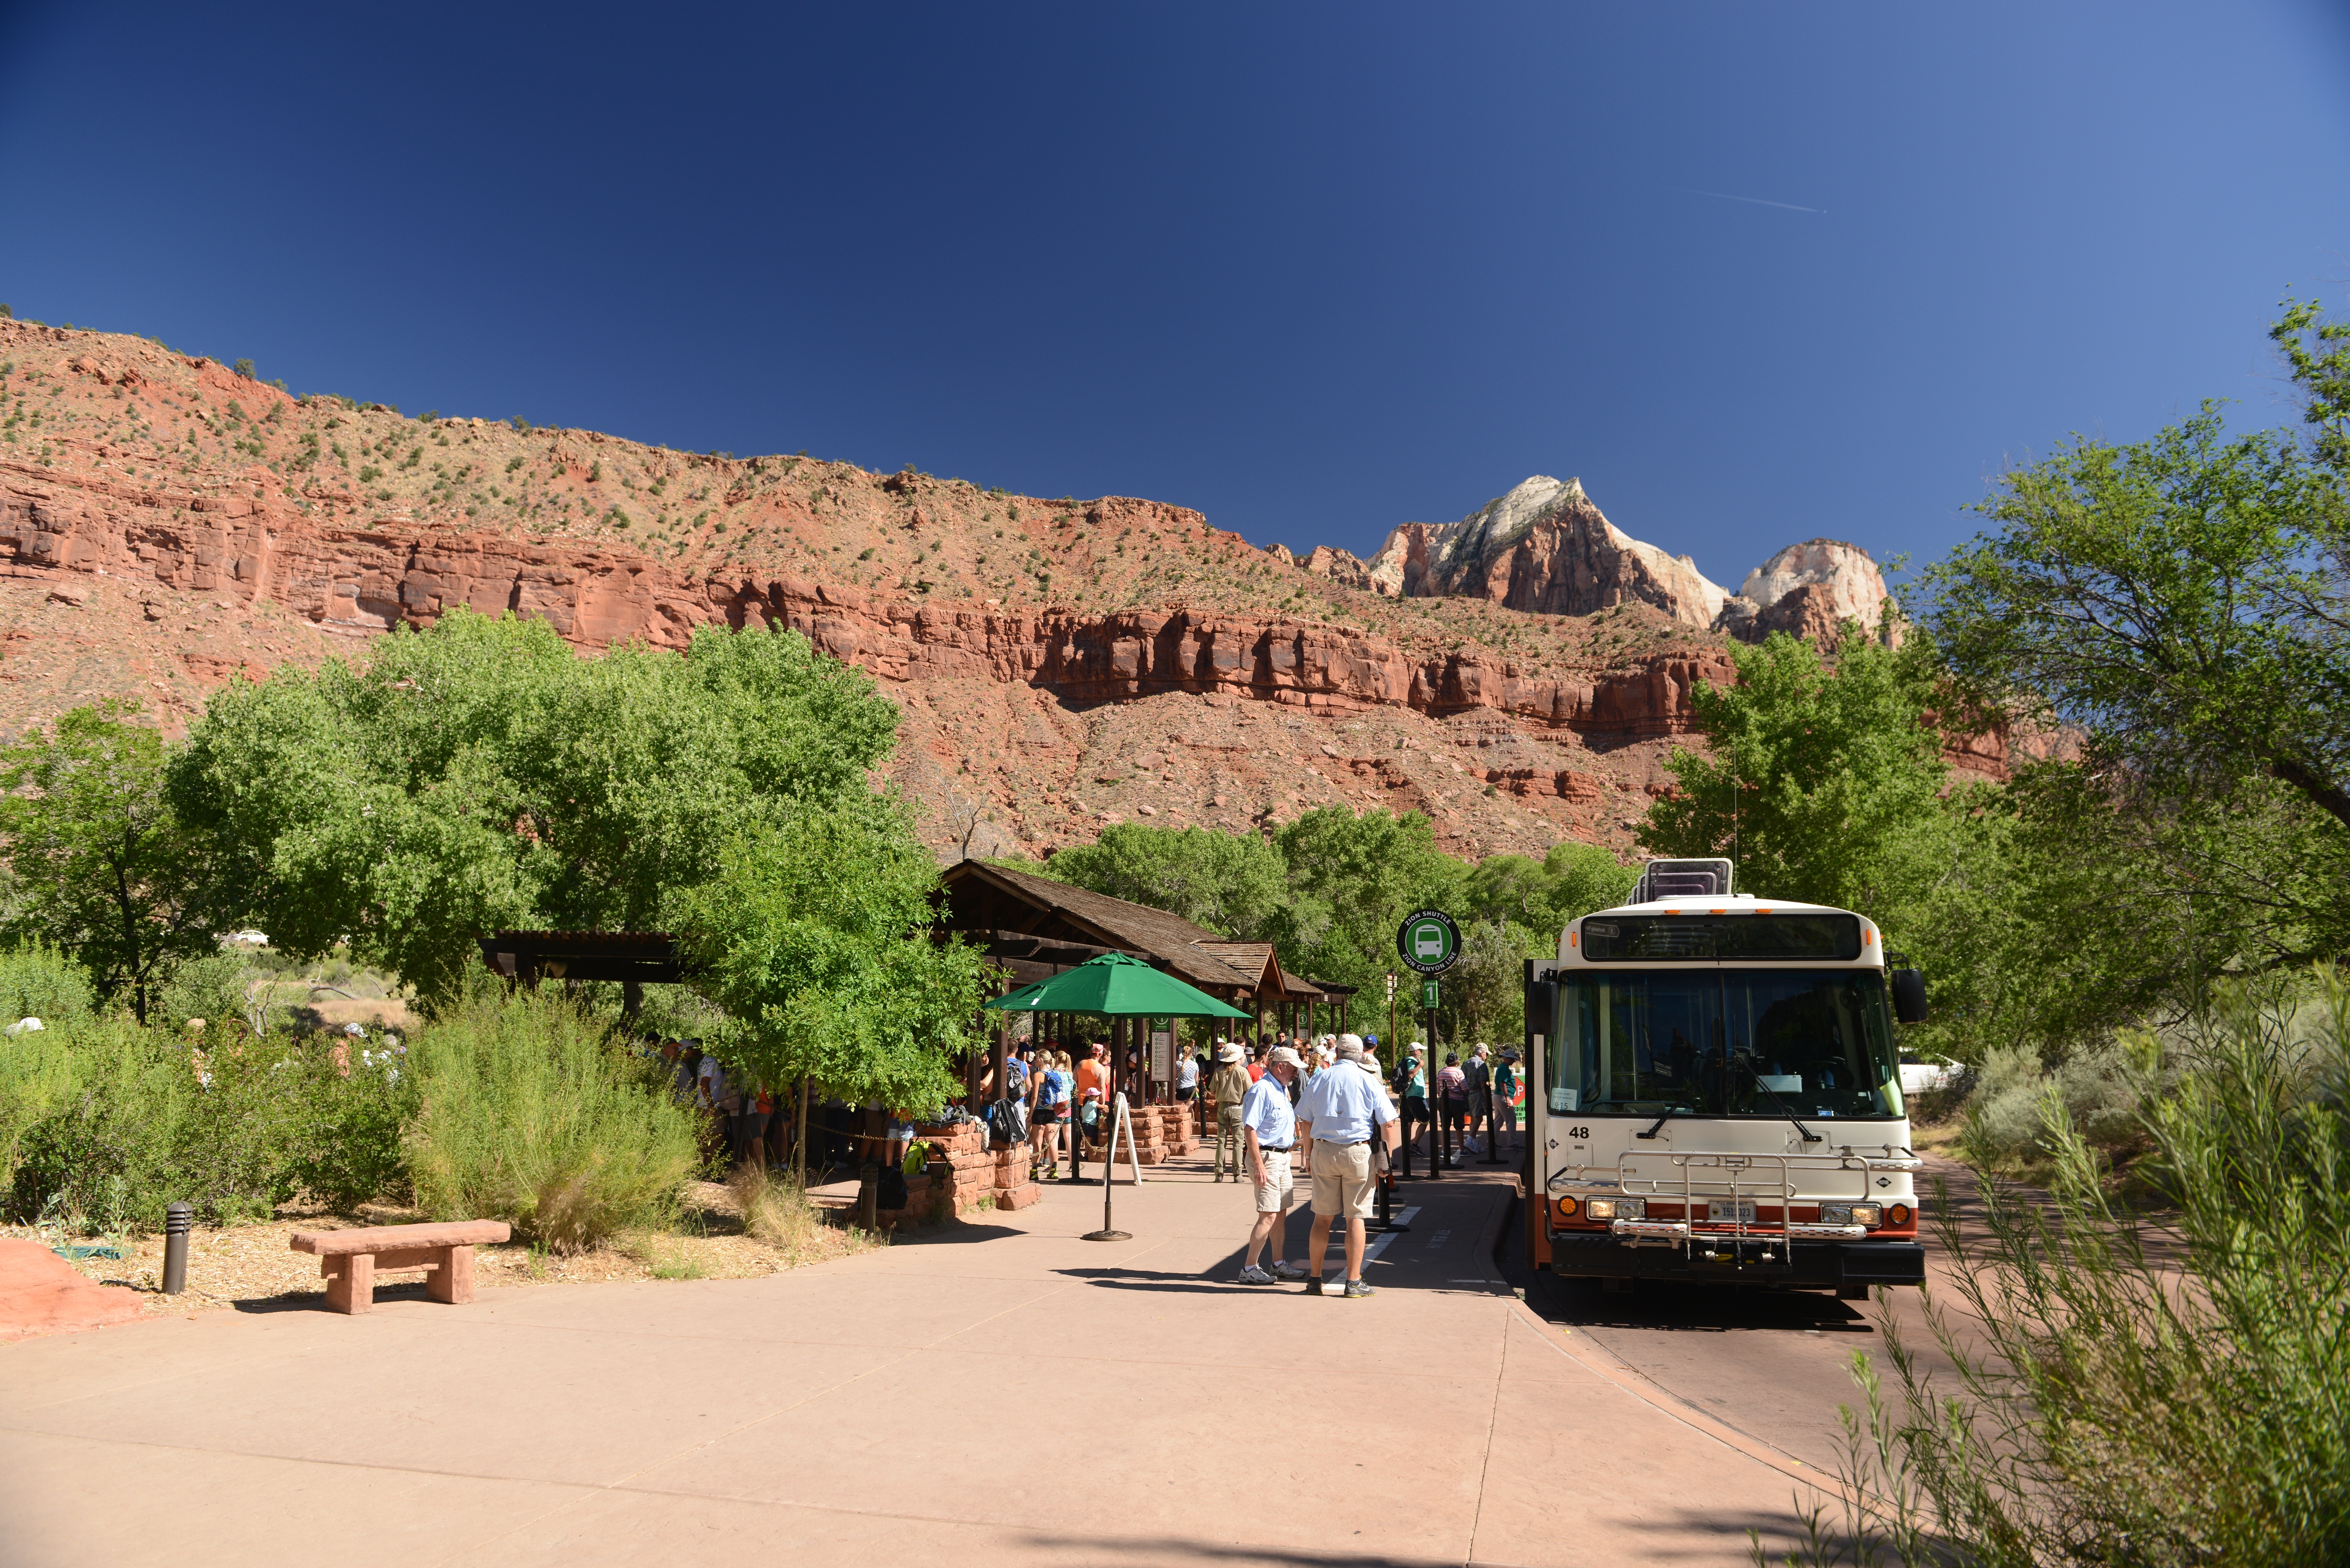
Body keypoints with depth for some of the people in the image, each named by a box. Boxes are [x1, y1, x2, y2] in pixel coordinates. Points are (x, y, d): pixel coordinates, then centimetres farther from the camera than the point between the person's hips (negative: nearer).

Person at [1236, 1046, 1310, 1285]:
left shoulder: (1283, 1090, 15)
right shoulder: (1261, 1090, -15)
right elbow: (1250, 1129, -21)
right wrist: (1259, 1165, -24)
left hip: (1283, 1157, 10)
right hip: (1266, 1157, -9)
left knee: (1281, 1214, 14)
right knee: (1268, 1216, -10)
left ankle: (1279, 1264, 24)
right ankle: (1249, 1269, -4)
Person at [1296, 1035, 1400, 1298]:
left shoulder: (1320, 1080, 5)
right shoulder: (1368, 1082, -1)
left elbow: (1305, 1123, 9)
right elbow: (1388, 1124, -5)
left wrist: (1311, 1153, 19)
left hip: (1324, 1151, 2)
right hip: (1359, 1153, -2)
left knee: (1322, 1217, 9)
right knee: (1355, 1218, 4)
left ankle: (1314, 1279, 14)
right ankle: (1354, 1283, 7)